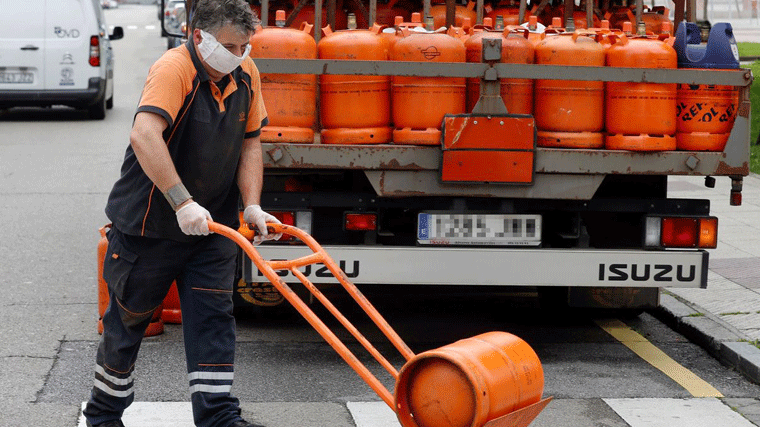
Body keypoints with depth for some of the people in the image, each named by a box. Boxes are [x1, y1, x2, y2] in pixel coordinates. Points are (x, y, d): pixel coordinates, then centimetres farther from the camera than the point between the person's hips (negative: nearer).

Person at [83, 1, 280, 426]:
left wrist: (252, 206, -4)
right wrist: (183, 202, -42)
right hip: (151, 222, -5)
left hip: (214, 224, 5)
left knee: (214, 316, -1)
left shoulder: (246, 74, 0)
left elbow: (250, 143, 9)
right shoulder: (174, 69, -23)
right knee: (129, 316, 9)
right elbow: (144, 136, -38)